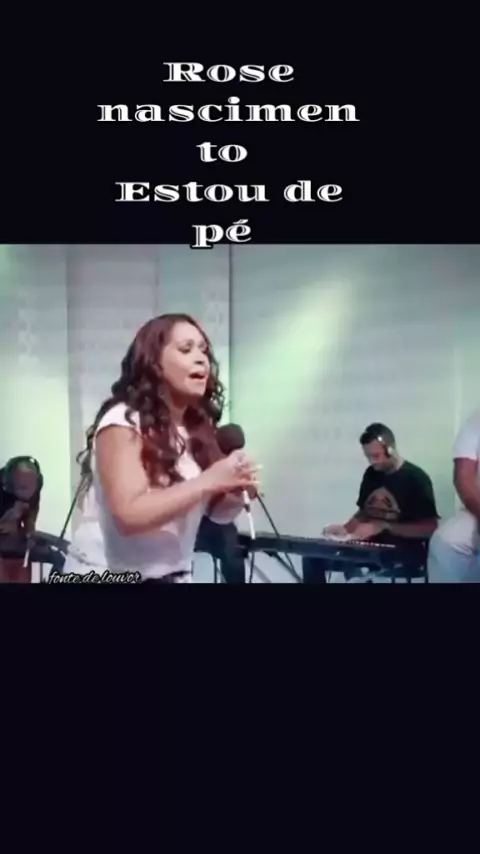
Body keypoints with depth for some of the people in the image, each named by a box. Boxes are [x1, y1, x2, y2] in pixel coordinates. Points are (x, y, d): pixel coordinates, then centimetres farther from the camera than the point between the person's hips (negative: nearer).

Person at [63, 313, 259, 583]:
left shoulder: (201, 427, 1)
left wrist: (236, 491, -14)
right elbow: (129, 515, -27)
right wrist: (208, 481, -27)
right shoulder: (123, 422, -17)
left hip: (172, 575, 6)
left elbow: (218, 512, 7)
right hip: (106, 573, -6)